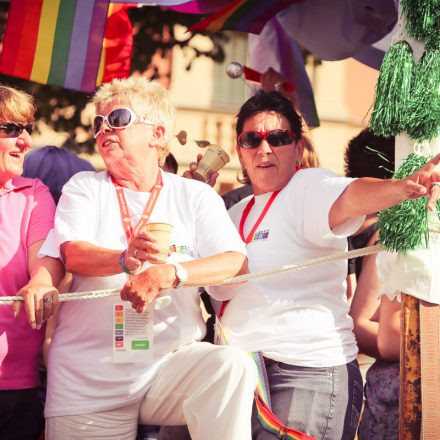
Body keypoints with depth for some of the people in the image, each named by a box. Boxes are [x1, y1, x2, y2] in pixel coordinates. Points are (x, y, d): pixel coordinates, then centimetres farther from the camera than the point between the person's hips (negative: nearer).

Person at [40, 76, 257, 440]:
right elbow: (73, 254, -9)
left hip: (172, 359, -1)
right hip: (88, 376, 1)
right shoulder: (84, 187, 9)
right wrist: (125, 259, -31)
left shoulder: (196, 196, 8)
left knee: (232, 365, -27)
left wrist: (171, 274, -25)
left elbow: (237, 262, -6)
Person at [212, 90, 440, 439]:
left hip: (307, 371, -8)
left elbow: (351, 196, -30)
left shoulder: (309, 187, -8)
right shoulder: (239, 213, 17)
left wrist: (406, 186, -52)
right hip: (238, 368, 8)